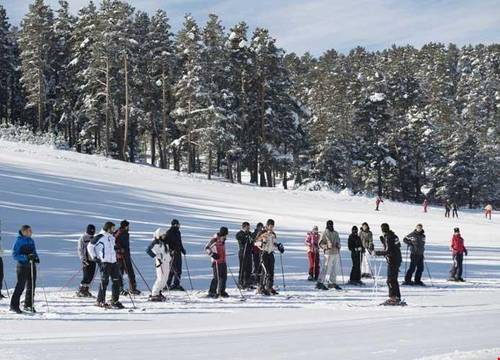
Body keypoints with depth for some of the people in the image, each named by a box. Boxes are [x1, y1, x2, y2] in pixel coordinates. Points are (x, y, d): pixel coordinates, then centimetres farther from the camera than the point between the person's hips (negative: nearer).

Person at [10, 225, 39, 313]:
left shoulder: (31, 240, 9)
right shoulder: (18, 241, -9)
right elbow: (14, 255, -13)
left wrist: (36, 258, -2)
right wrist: (26, 257, -24)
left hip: (32, 266, 6)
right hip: (22, 266, -6)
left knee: (31, 286, 8)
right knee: (21, 286, -6)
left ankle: (28, 305, 20)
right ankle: (14, 305, 3)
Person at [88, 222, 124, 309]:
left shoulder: (112, 238, 15)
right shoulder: (100, 237, -8)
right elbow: (90, 246, -6)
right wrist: (94, 257, -7)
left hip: (113, 262, 7)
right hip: (104, 262, -7)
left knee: (117, 281, 5)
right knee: (104, 282, -5)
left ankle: (115, 301, 13)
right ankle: (100, 301, 4)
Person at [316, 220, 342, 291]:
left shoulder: (336, 233, 15)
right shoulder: (324, 233, -4)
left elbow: (338, 242, 25)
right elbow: (320, 244, -5)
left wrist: (338, 245, 2)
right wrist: (327, 246, -20)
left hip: (336, 253, 7)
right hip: (328, 253, -7)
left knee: (335, 269, 9)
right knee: (326, 269, -9)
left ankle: (332, 283, 19)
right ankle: (320, 283, -4)